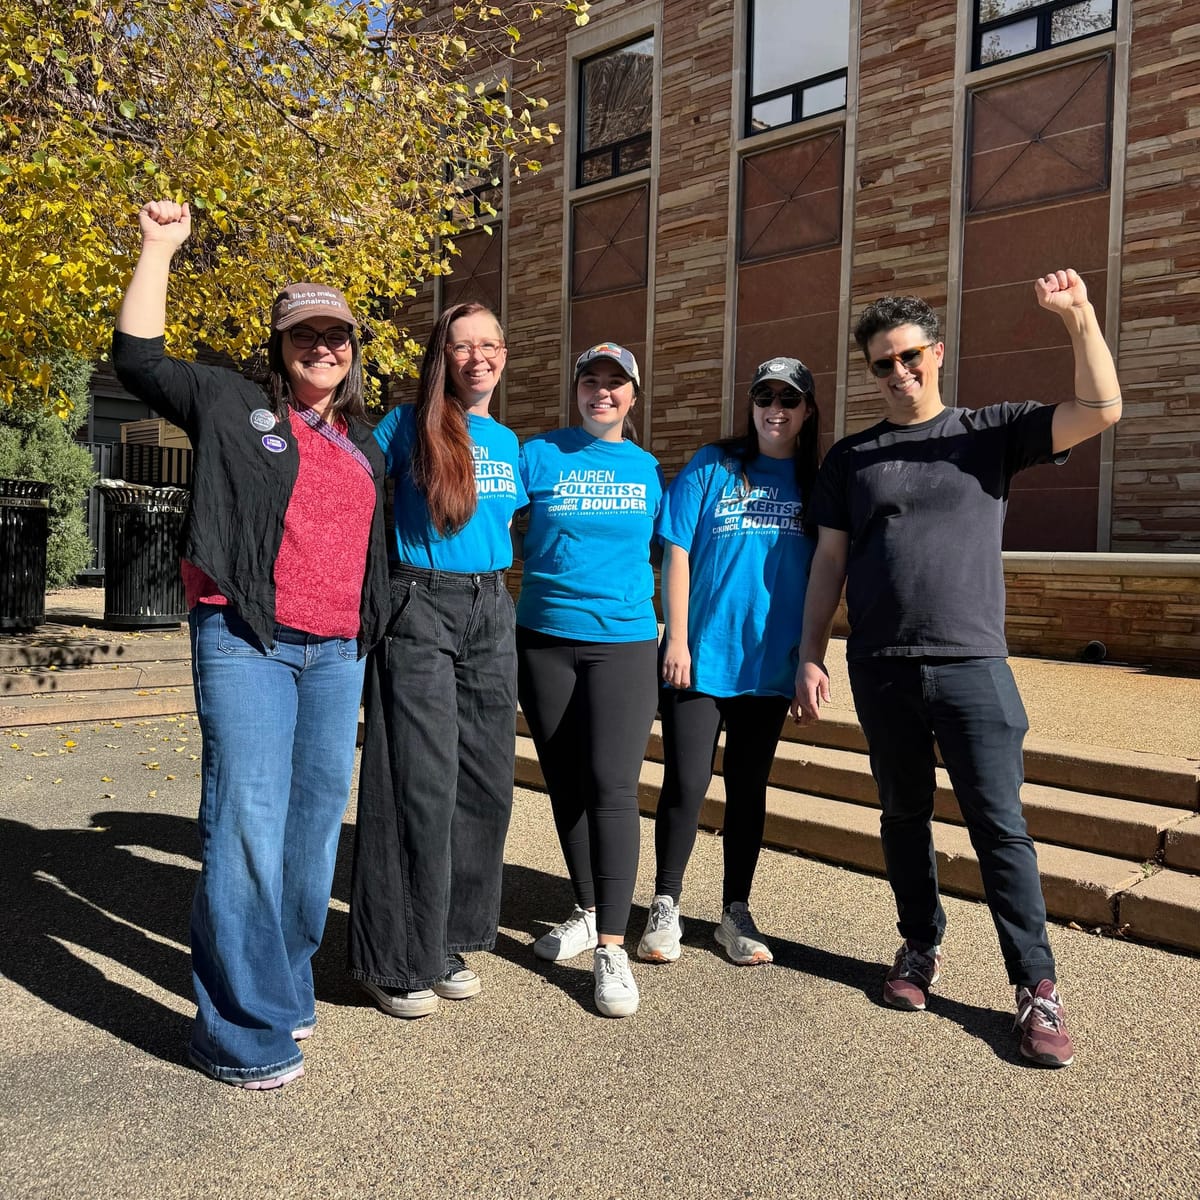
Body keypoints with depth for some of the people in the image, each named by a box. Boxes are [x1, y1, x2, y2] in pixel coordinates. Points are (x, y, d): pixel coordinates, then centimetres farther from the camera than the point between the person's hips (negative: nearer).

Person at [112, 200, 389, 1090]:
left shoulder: (364, 443, 20)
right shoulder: (233, 407, 7)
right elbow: (138, 357, 0)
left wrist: (370, 644, 21)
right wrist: (161, 249, -1)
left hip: (337, 651, 6)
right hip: (246, 643, -5)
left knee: (316, 818, 9)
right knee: (248, 822, -9)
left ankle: (285, 985, 25)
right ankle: (243, 1028, 3)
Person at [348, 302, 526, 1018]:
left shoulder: (508, 442, 14)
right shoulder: (407, 426, -1)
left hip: (491, 614, 6)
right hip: (419, 609, -5)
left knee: (484, 782, 6)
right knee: (421, 784, -6)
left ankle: (448, 944, 21)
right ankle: (397, 960, 9)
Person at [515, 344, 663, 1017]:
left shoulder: (649, 470, 9)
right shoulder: (538, 455, 4)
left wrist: (666, 620, 8)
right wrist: (551, 566, -1)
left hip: (623, 642, -1)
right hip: (544, 639, 1)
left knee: (612, 784, -11)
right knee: (566, 783, 10)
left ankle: (612, 947, -3)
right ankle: (589, 912, 29)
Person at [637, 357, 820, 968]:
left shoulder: (816, 482, 7)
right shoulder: (711, 467, 1)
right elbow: (676, 554, -2)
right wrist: (677, 640, -8)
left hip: (769, 661, 2)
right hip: (700, 654, -2)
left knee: (749, 786, 11)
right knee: (685, 783, -1)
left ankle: (736, 912, 24)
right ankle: (665, 907, 16)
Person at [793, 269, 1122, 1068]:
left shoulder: (990, 432, 6)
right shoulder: (850, 458, 10)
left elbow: (1101, 411, -6)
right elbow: (829, 565, 8)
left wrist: (1079, 317, -15)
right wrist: (810, 657, 2)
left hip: (973, 665, -2)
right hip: (881, 670, 2)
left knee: (999, 823, -2)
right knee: (905, 814, 12)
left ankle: (1038, 986, 8)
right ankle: (922, 946, 29)